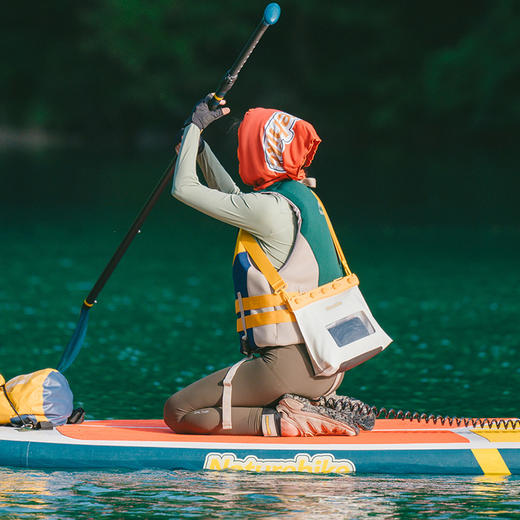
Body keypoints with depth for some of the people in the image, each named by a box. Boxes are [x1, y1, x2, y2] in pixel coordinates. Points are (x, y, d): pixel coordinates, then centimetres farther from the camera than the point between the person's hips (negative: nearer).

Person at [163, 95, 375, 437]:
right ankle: (322, 409, 10)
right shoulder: (304, 199, 11)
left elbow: (184, 189, -7)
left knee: (177, 412, 0)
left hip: (287, 365, -9)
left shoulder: (269, 209, -15)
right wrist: (199, 144, 35)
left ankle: (279, 419, -13)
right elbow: (232, 199, 30)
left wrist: (196, 126, 6)